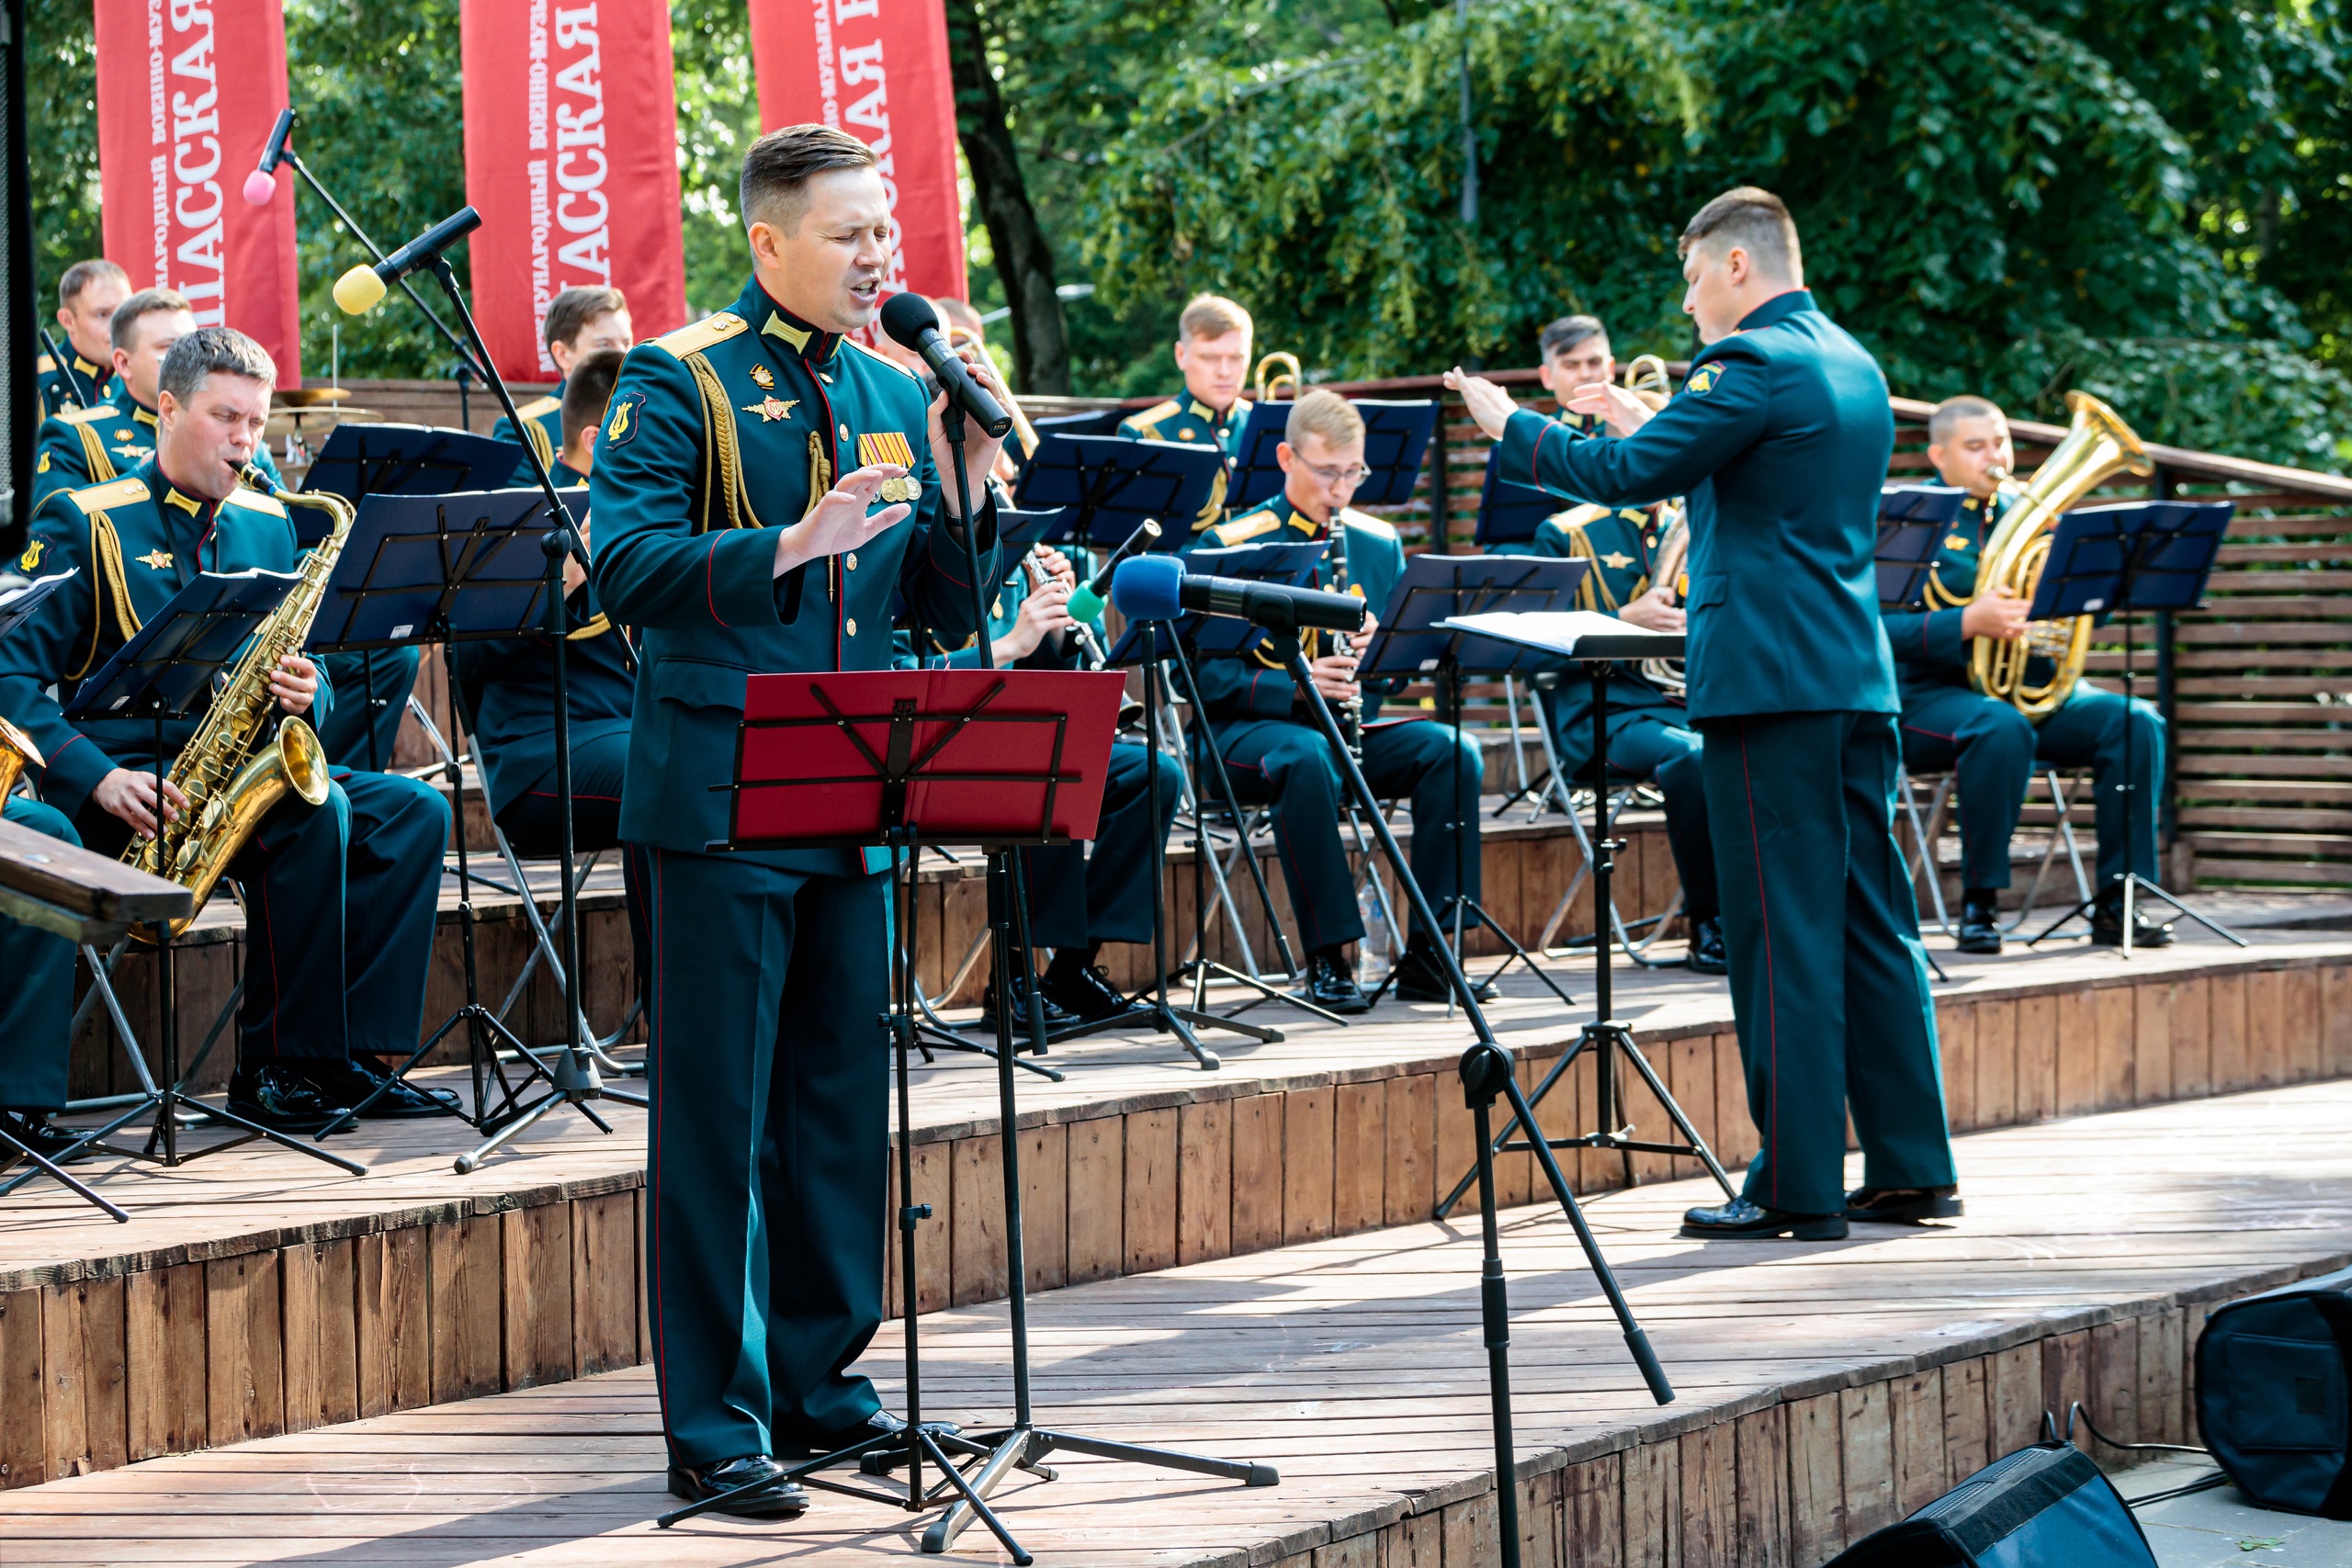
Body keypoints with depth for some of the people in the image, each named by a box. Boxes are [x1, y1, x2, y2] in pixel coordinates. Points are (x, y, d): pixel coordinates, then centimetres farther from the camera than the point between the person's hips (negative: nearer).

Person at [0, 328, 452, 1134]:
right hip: (134, 780, -7)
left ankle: (348, 1058, -17)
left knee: (413, 813, -15)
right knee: (315, 812, -31)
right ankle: (275, 1068, -24)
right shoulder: (85, 524, -3)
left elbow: (308, 676, 19)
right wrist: (99, 778, -24)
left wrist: (306, 693, -7)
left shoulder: (267, 526, 16)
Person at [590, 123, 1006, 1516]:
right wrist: (790, 542, -26)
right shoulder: (680, 382, -5)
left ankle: (816, 1382, 21)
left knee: (841, 1101, 10)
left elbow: (949, 615, 13)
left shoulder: (897, 394, 14)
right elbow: (623, 565, -16)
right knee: (718, 1113, -4)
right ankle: (715, 1425, 0)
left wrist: (967, 482, -4)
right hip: (722, 799, -6)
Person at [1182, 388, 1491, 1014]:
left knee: (1452, 751, -22)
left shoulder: (1378, 544, 12)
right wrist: (1295, 685, -25)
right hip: (1251, 726, -5)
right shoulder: (1227, 547, -4)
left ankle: (1428, 952, -20)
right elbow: (1205, 671, -11)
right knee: (1307, 758, -39)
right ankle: (1327, 959, -33)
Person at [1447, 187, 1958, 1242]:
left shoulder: (1755, 365, -12)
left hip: (1769, 680, -9)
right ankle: (1911, 1167, 15)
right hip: (1857, 679, 9)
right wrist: (1655, 427, 30)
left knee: (1782, 933, -6)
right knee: (1869, 923, 11)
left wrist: (1508, 427, -1)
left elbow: (1627, 476, -14)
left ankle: (1798, 1185, -5)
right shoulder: (1854, 366, 16)